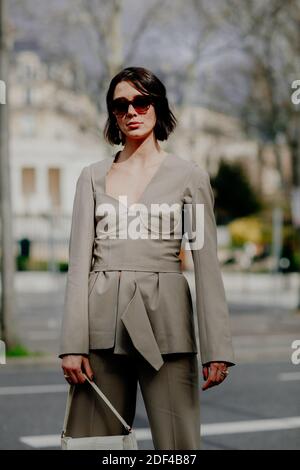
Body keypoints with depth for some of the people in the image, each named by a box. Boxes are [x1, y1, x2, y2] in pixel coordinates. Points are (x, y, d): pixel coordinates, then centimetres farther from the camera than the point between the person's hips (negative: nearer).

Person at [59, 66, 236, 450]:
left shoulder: (189, 176, 7)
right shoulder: (93, 177, 12)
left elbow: (206, 264, 3)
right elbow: (79, 260, 5)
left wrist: (217, 347, -5)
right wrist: (72, 343, -4)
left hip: (165, 317, -1)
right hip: (103, 321, 2)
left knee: (177, 444, -2)